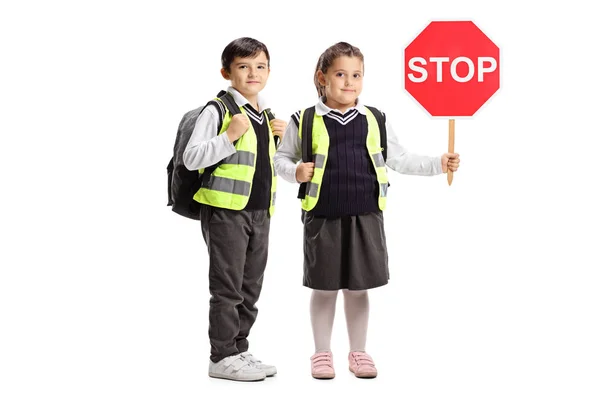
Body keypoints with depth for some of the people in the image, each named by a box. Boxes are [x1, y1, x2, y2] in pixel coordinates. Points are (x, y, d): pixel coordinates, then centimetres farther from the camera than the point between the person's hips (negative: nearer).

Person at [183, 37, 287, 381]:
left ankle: (239, 350, 23)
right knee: (227, 288, -3)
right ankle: (222, 357, 5)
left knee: (250, 288, 12)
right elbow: (191, 158, -15)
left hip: (260, 212, 8)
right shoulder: (218, 110, -9)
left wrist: (283, 136, 10)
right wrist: (229, 137, -24)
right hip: (226, 211, -8)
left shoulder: (266, 116, 15)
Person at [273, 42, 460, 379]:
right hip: (323, 216, -2)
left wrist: (438, 164, 2)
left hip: (366, 216, 2)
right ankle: (322, 353, 20)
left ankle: (359, 352, 22)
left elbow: (399, 160, 11)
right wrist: (295, 171, -13)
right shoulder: (305, 122, 0)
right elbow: (281, 158, 8)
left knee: (358, 287, 9)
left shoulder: (375, 121, 7)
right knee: (325, 288, 7)